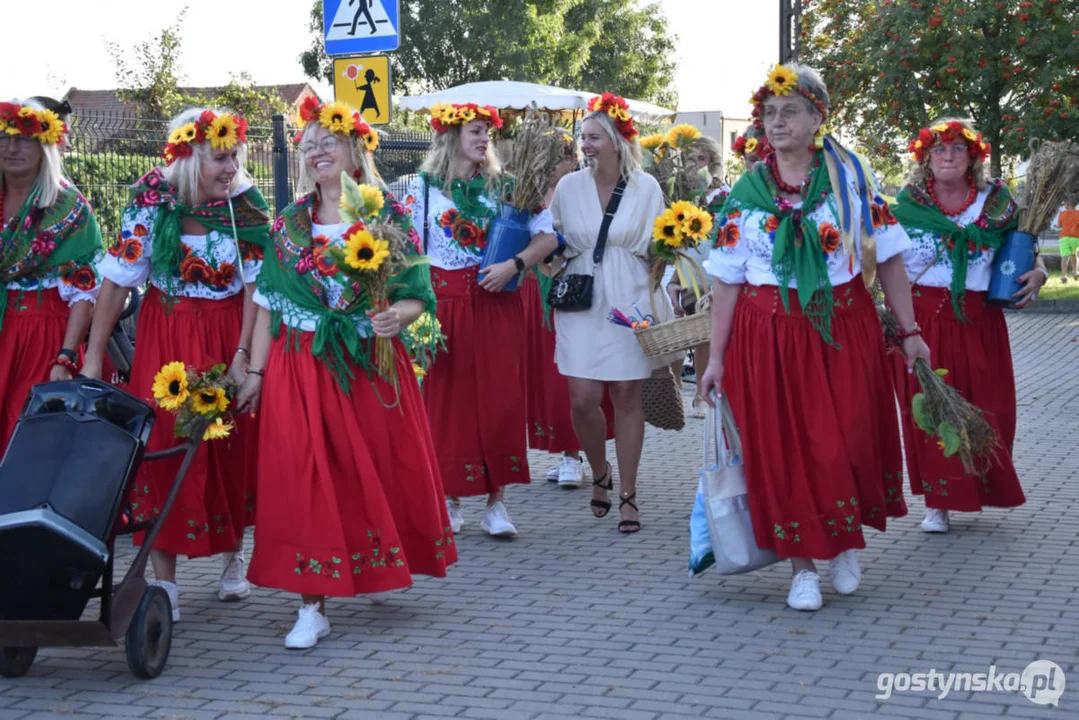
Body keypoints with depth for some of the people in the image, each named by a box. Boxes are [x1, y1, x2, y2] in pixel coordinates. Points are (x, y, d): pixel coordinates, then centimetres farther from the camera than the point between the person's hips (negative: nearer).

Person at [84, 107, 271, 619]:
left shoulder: (247, 205, -8)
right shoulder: (151, 200, -11)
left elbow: (254, 285, -6)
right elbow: (117, 279, -7)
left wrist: (242, 355, -13)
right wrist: (93, 356, -8)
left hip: (227, 332, 1)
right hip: (165, 333, -1)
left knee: (233, 446, 6)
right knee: (163, 444, -4)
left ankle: (233, 559, 28)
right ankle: (164, 582, 2)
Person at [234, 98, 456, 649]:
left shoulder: (388, 215, 0)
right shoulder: (290, 222, 7)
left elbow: (416, 295, -2)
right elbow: (268, 303, 7)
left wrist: (396, 315, -24)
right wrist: (255, 371, 3)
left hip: (370, 365, -1)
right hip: (302, 368, 1)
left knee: (382, 471, 8)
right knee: (305, 477, -5)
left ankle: (383, 564, 35)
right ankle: (313, 607, -3)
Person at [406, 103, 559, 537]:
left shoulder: (503, 186, 7)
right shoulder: (424, 187, 5)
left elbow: (547, 237, 3)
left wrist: (514, 265, -13)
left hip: (496, 302, 1)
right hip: (444, 302, -1)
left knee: (500, 398, -2)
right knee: (446, 399, 3)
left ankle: (496, 502, 4)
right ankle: (450, 498, 14)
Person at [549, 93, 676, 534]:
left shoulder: (645, 188, 0)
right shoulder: (569, 186, 4)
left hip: (631, 302, -1)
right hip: (582, 304, 1)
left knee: (627, 397, 1)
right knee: (582, 400, -6)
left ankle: (628, 495, 12)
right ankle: (600, 474, 23)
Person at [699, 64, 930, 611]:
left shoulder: (851, 177, 2)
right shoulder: (746, 191, 4)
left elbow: (888, 258, 4)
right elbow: (727, 279, 4)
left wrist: (909, 331, 2)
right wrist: (716, 356, 2)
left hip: (843, 328, -1)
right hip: (768, 334, 1)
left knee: (847, 441, -3)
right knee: (781, 448, 0)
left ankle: (846, 545, 22)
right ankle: (802, 566, 13)